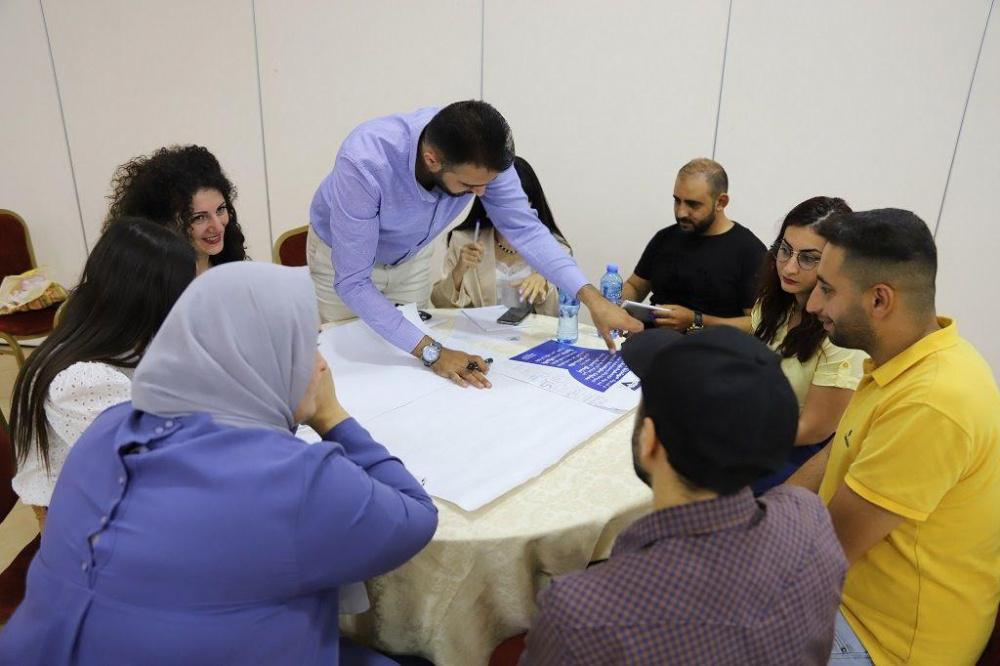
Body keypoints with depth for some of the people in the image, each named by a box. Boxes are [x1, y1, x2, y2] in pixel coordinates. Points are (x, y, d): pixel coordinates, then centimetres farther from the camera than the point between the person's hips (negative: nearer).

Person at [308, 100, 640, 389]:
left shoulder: (480, 154, -31)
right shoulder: (364, 164, -43)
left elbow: (524, 227, -22)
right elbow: (352, 283, -39)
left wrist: (591, 297, -33)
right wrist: (432, 352, -43)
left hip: (410, 256, 3)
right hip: (343, 257, -3)